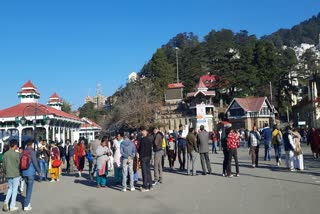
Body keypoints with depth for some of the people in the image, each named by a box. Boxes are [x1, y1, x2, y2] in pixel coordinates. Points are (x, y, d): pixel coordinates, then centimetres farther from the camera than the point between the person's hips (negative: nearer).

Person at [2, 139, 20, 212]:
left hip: (8, 174, 5)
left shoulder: (5, 154, 2)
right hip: (16, 174, -5)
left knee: (10, 188, 20)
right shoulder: (16, 154, -13)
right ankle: (12, 206, 10)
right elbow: (19, 164, -8)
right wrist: (19, 172, 9)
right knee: (15, 190, 5)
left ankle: (6, 202, 1)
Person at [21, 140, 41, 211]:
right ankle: (26, 205, -1)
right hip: (31, 173, -6)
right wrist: (38, 171, -1)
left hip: (24, 173, 6)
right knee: (29, 189, -1)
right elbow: (35, 162, -15)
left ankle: (28, 202, 27)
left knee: (28, 187, 21)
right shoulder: (32, 152, -14)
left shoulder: (23, 152, 4)